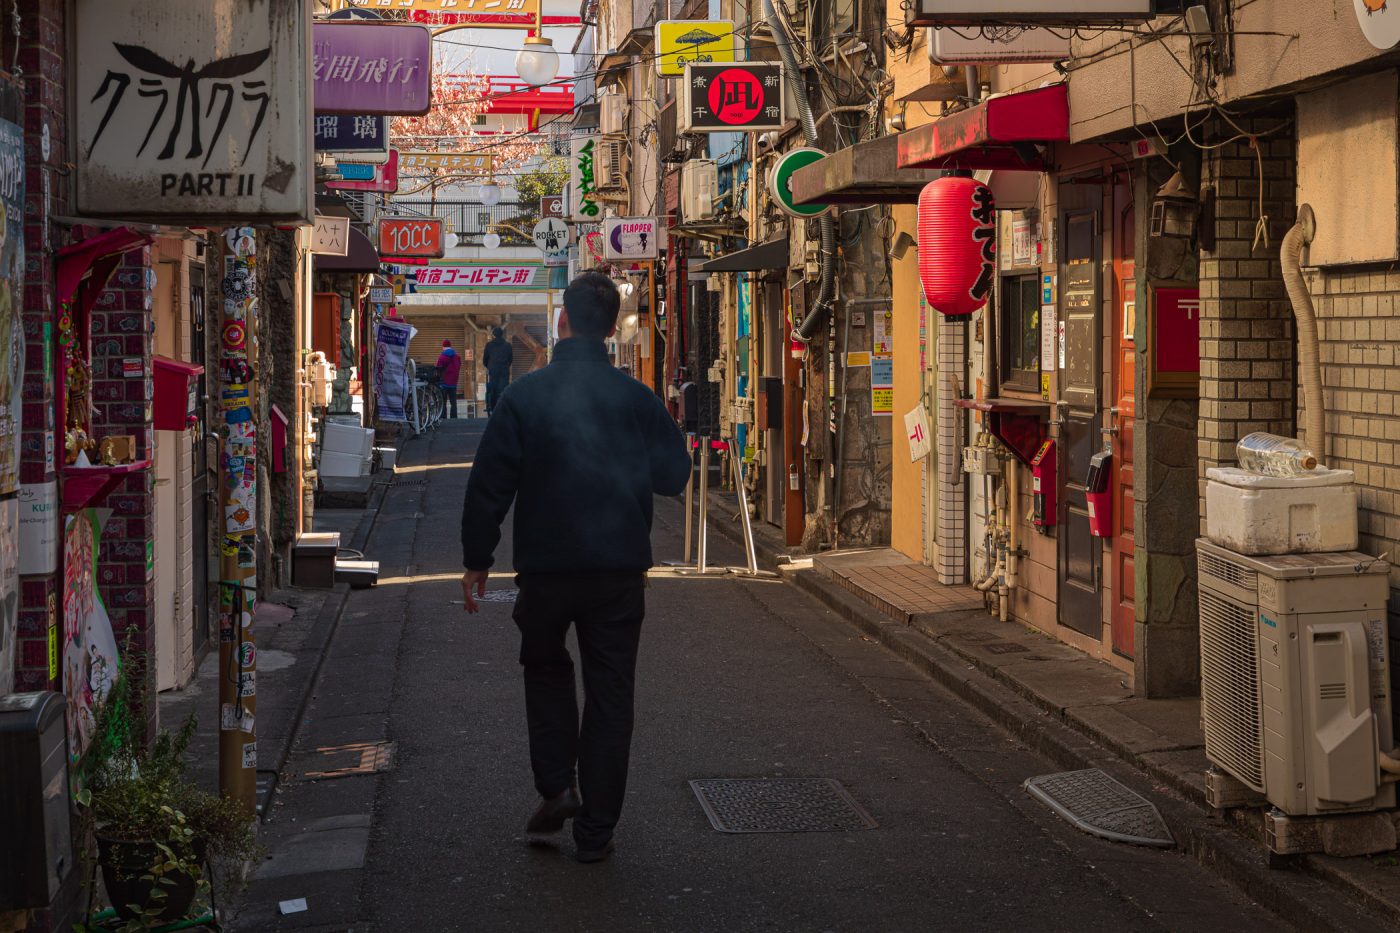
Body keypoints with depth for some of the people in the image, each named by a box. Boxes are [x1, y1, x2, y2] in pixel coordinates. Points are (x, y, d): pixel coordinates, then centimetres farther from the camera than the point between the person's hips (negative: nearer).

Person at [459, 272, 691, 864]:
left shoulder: (525, 395, -7)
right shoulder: (637, 398, -2)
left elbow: (489, 484, -6)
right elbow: (675, 475, 4)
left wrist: (477, 560, 3)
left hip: (546, 568, -1)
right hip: (621, 570, 1)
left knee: (545, 669, 24)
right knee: (610, 692, 9)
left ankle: (556, 786, 9)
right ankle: (595, 830, 11)